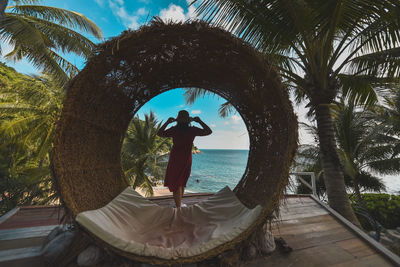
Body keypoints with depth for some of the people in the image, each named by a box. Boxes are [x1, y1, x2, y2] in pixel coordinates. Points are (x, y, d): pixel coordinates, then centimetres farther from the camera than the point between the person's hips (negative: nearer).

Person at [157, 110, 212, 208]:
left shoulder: (174, 130, -11)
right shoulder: (192, 130, -7)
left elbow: (159, 133, 2)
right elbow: (209, 131, 2)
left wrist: (167, 122, 4)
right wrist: (200, 121, 5)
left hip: (176, 159, -3)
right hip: (187, 159, 3)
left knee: (175, 183, 9)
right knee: (182, 183, 21)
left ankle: (178, 206, 12)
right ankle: (179, 204, 37)